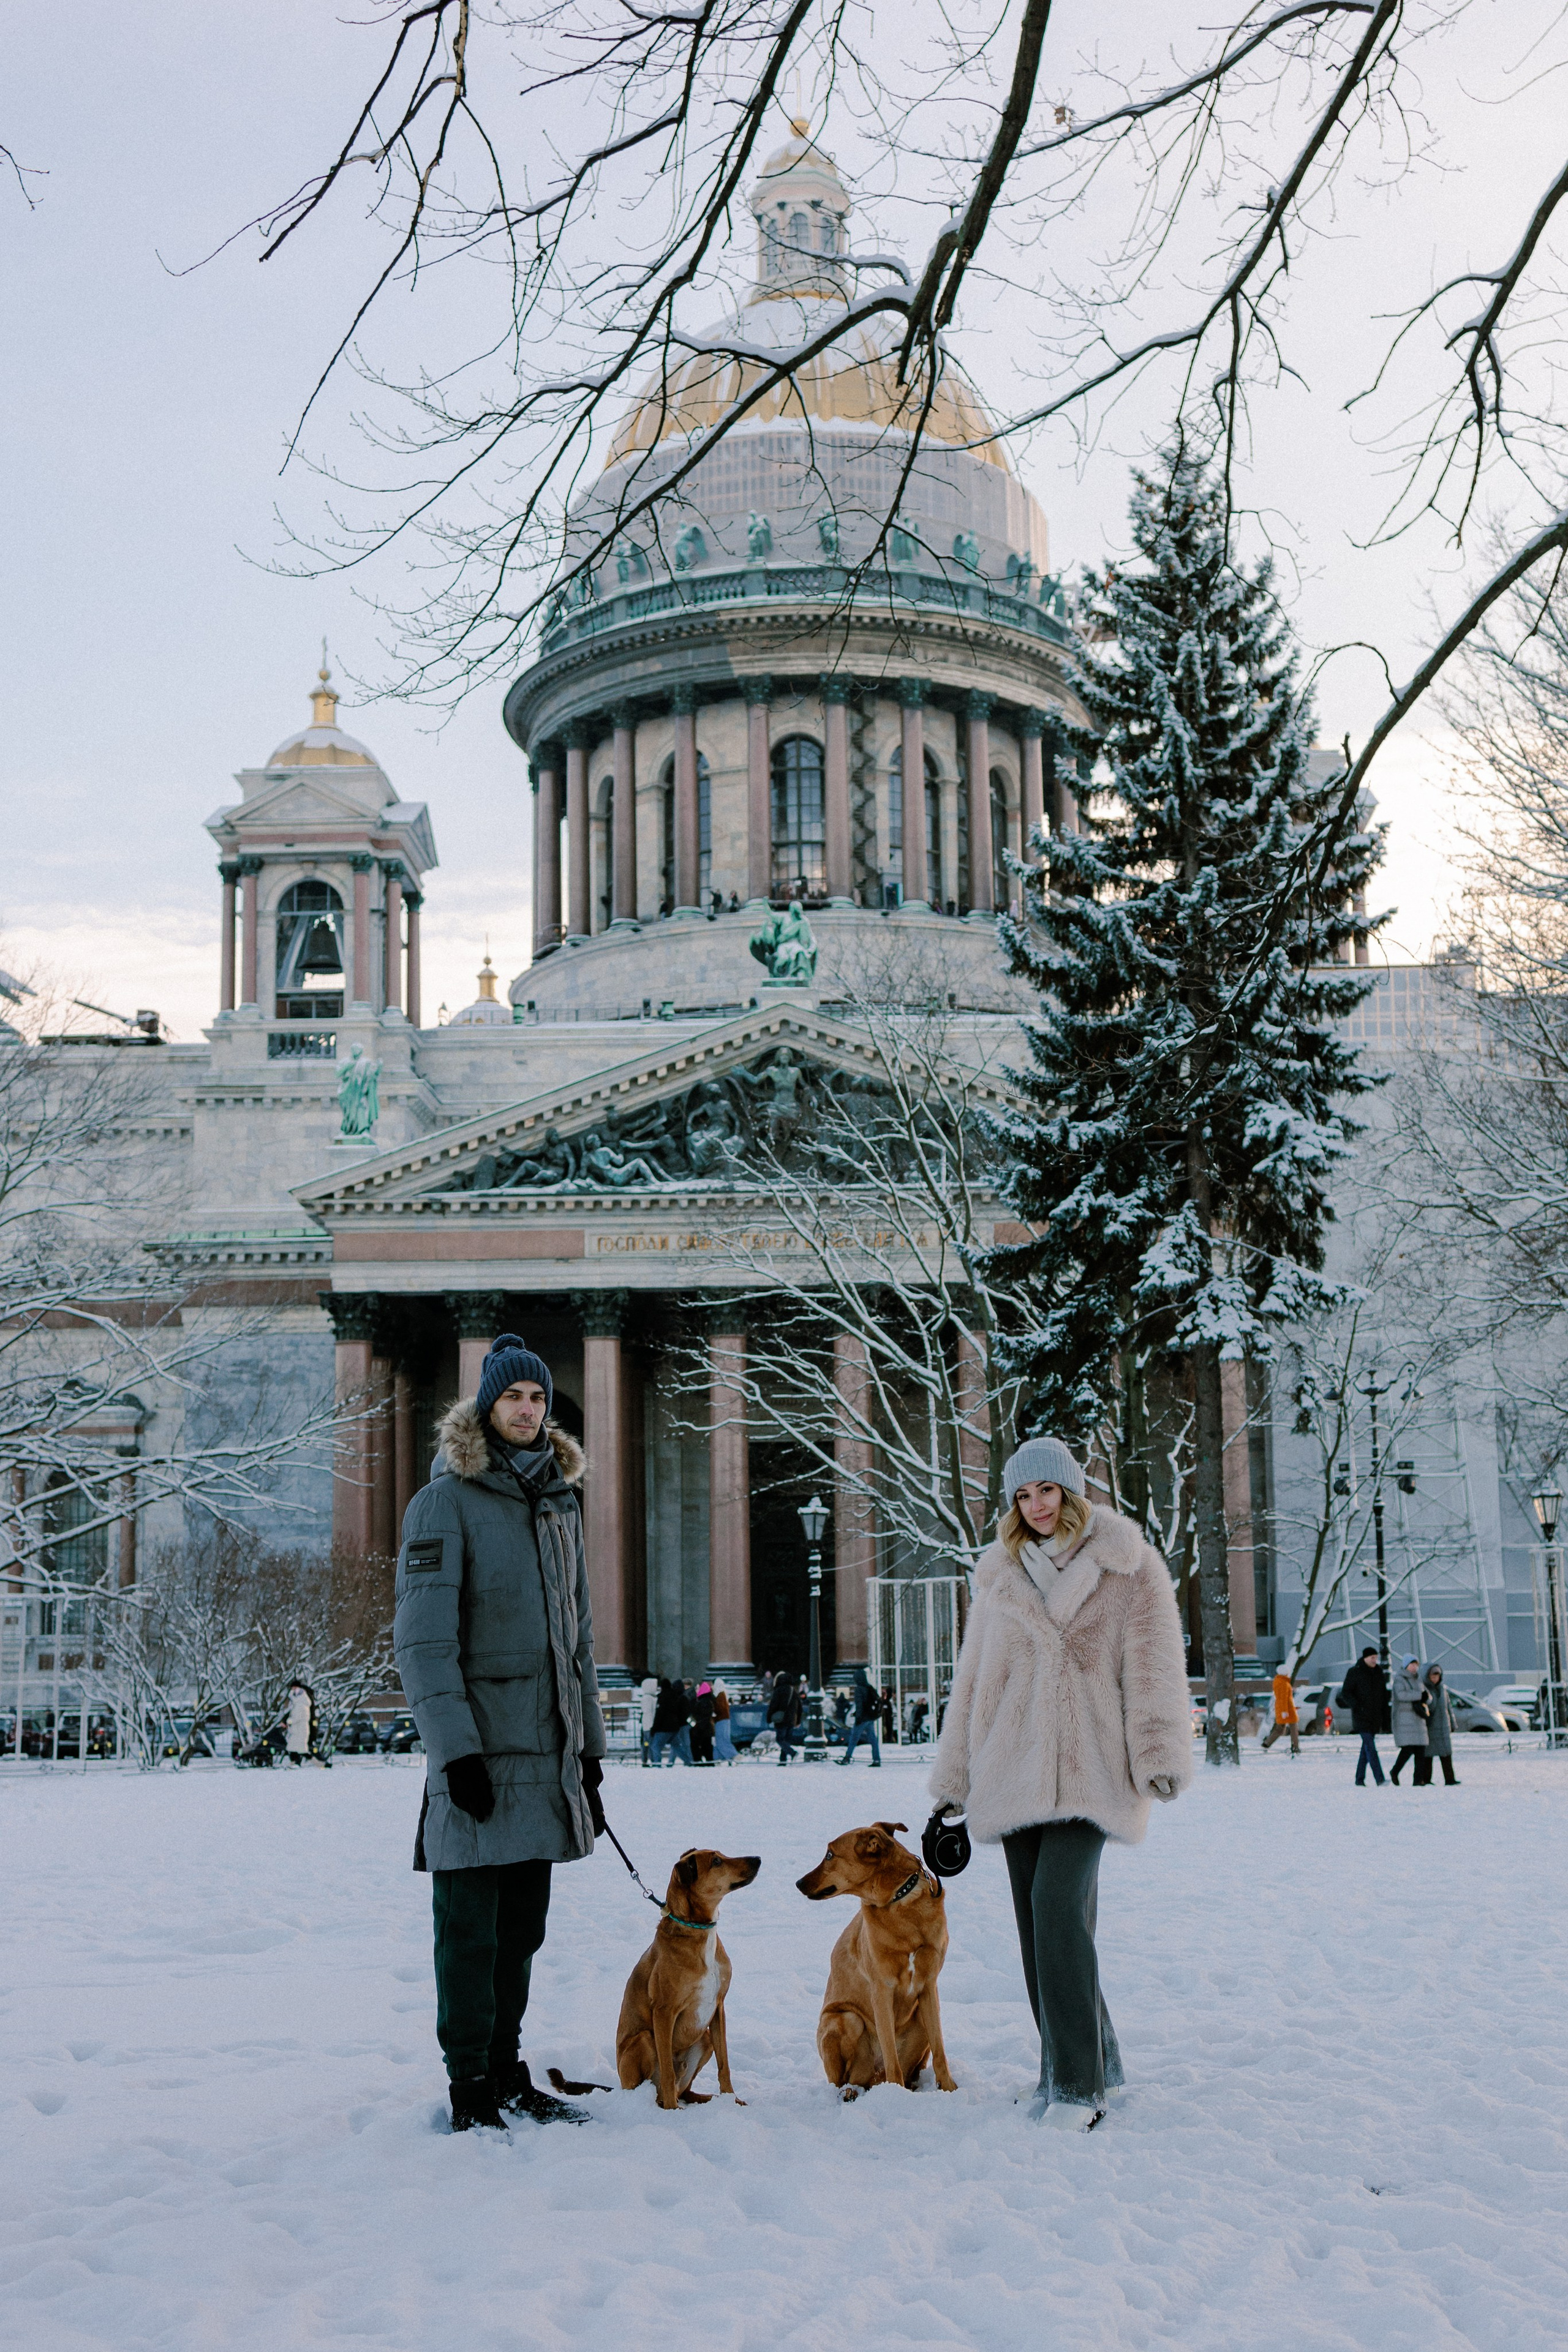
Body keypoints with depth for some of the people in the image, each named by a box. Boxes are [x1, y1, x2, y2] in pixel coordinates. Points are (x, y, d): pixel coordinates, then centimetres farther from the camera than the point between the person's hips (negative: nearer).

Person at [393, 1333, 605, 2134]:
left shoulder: (559, 1503, 15)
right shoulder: (445, 1503, -7)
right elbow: (422, 1640, -12)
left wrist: (588, 1746, 16)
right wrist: (456, 1749, -18)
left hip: (546, 1752, 7)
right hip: (478, 1752, -6)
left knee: (521, 1928, 13)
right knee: (470, 1930, -1)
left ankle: (508, 2073, 24)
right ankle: (470, 2090, 8)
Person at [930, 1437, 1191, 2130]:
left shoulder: (1129, 1567, 3)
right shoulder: (999, 1577, 16)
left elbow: (1154, 1665, -1)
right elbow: (973, 1679, 20)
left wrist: (1159, 1754, -11)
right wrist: (955, 1777, 18)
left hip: (1090, 1771, -5)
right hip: (1015, 1773, 5)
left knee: (1059, 1908, -19)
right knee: (1039, 1921, 5)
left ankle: (1077, 2085, -14)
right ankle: (1085, 2061, 19)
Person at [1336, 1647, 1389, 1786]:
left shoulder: (1378, 1672, 11)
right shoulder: (1355, 1672, -6)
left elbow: (1384, 1696, 16)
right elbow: (1345, 1693, -7)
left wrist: (1385, 1719, 12)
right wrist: (1357, 1707, -21)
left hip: (1375, 1718, 6)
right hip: (1362, 1718, -6)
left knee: (1366, 1749, 8)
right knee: (1370, 1748, -14)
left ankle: (1360, 1779, 15)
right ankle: (1379, 1780, -22)